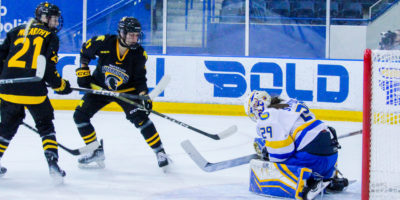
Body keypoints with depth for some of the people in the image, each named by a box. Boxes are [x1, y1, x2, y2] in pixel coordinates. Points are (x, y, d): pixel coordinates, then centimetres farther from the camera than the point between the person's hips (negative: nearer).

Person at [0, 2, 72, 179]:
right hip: (33, 90, -4)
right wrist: (61, 86, 8)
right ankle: (52, 163, -1)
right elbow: (48, 68, -4)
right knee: (45, 125, 11)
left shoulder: (17, 31, 18)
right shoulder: (50, 36, 6)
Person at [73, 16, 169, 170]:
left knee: (140, 117, -21)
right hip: (99, 87, 2)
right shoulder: (103, 42, -23)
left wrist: (144, 95, -22)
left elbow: (140, 78, -7)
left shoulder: (139, 54, -18)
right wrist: (83, 71, -6)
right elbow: (85, 50, -2)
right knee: (80, 115, -7)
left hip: (126, 90, -2)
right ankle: (97, 152, 7)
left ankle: (160, 153, -9)